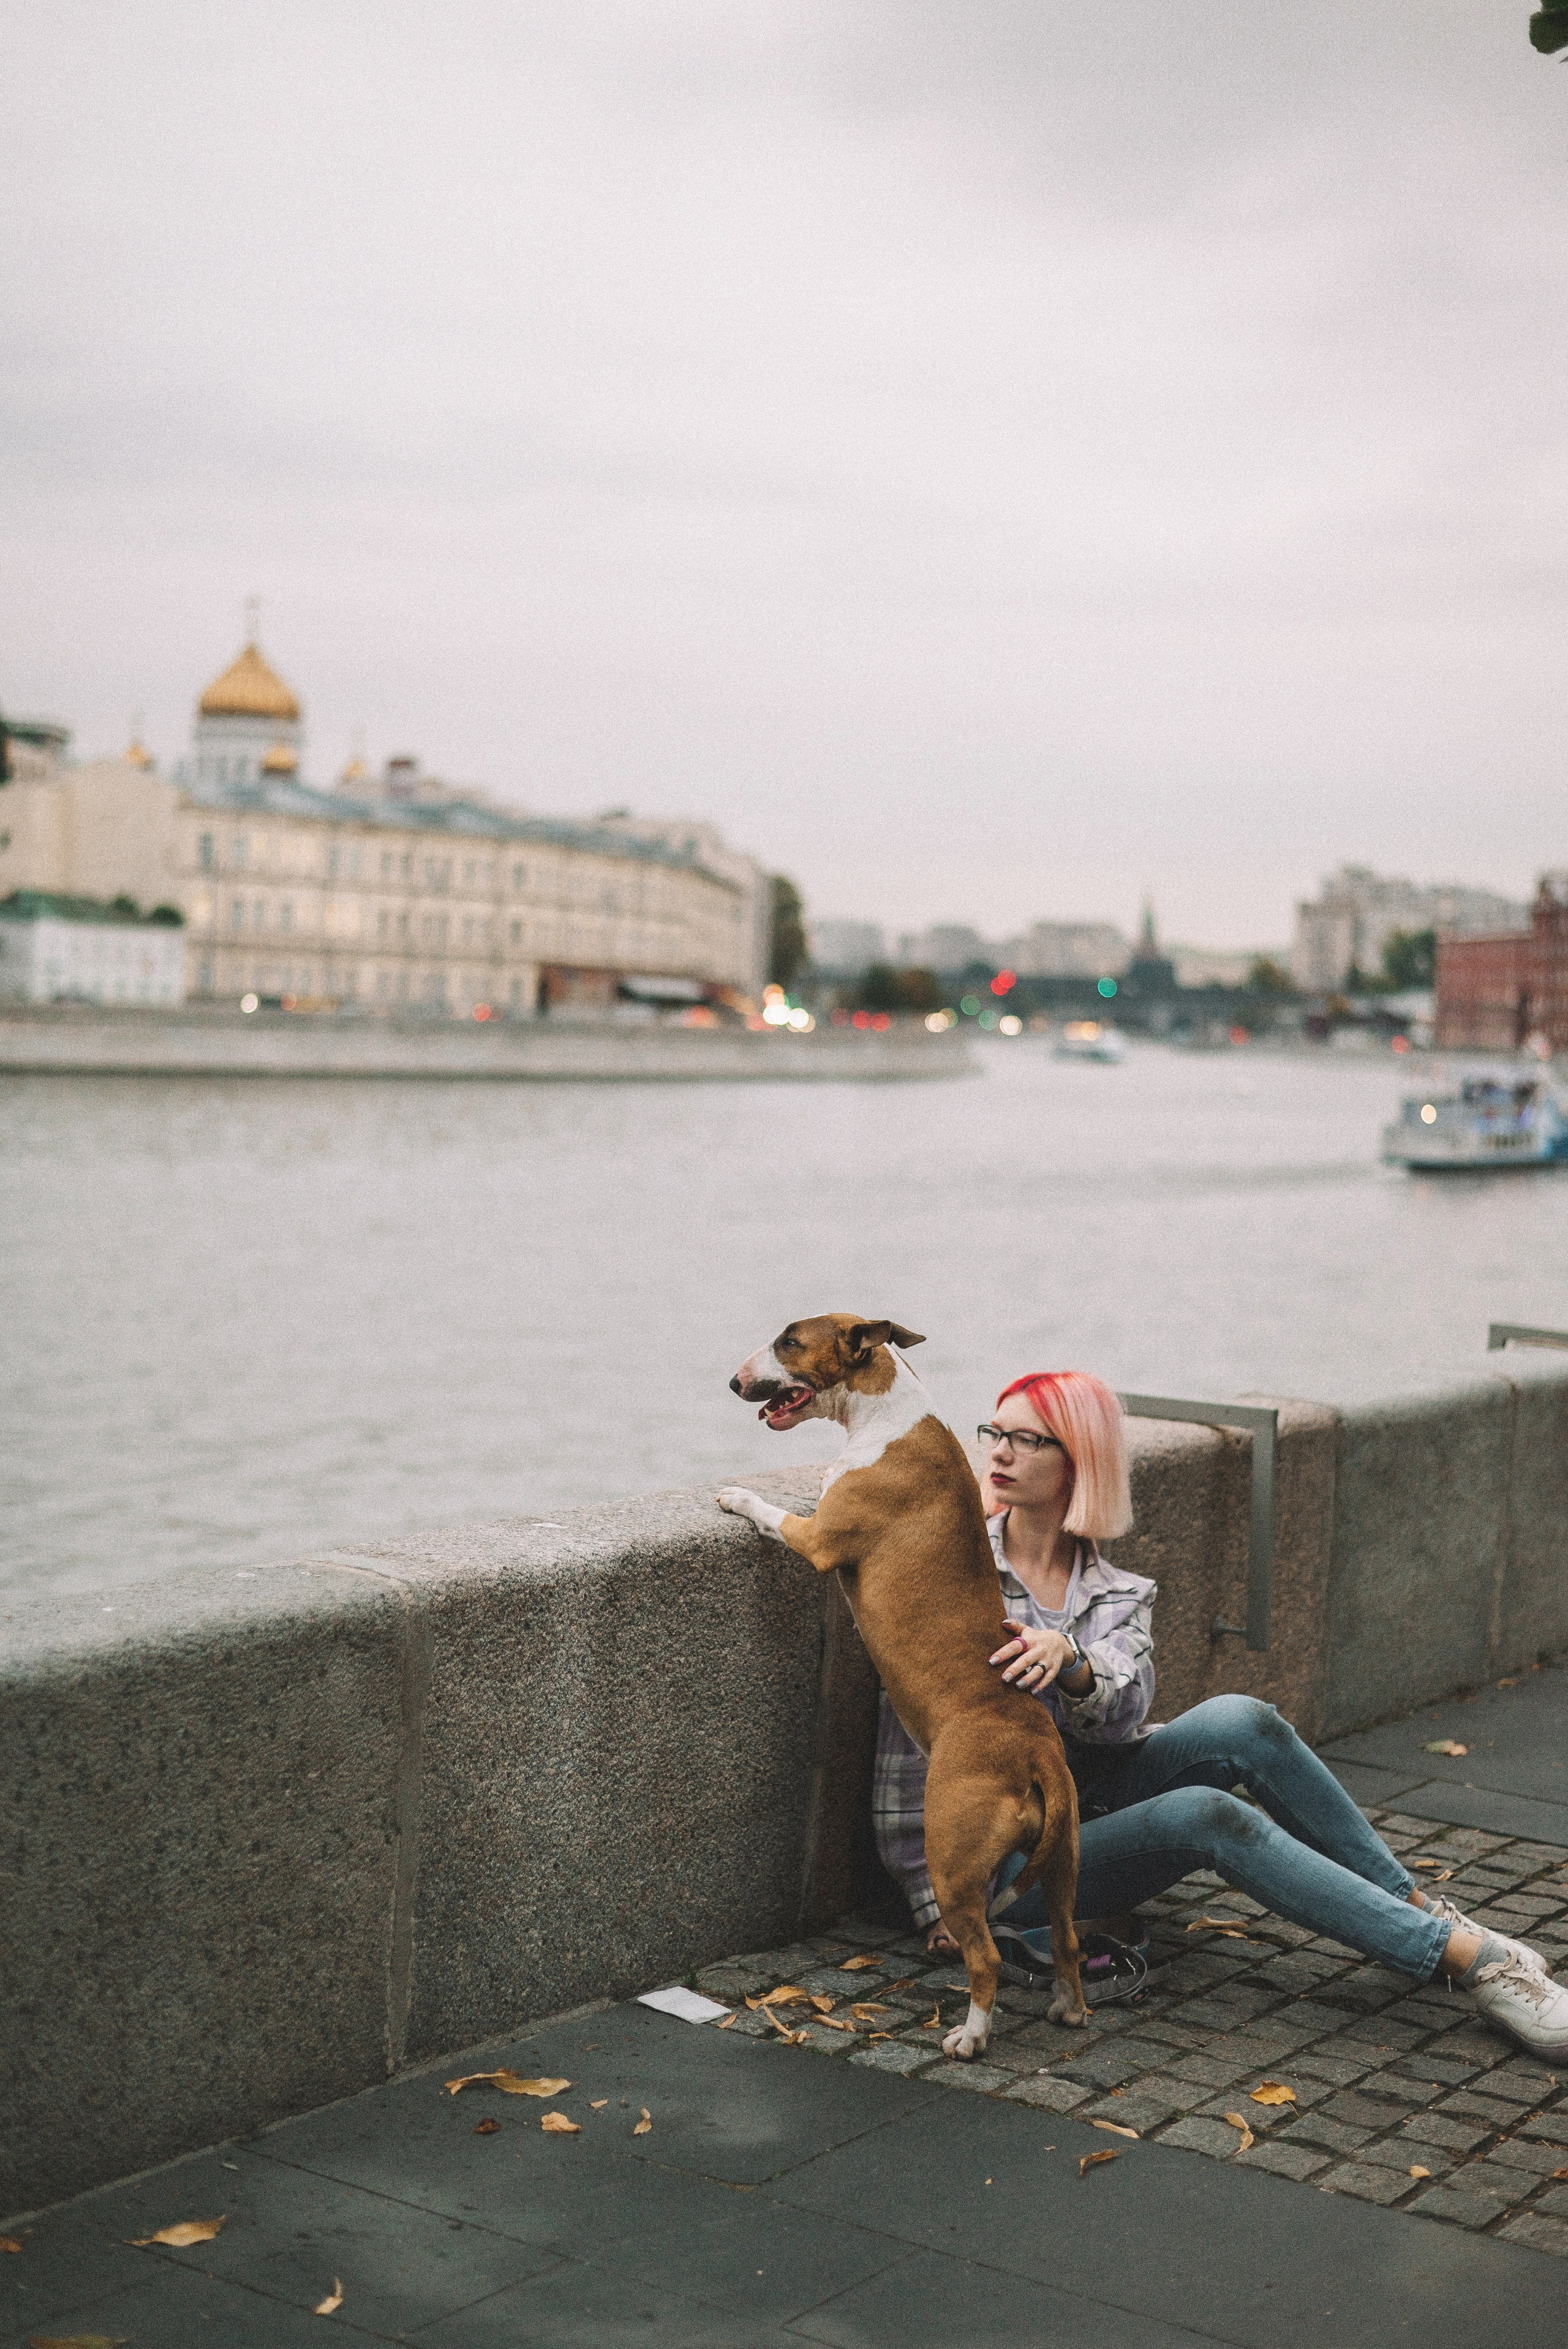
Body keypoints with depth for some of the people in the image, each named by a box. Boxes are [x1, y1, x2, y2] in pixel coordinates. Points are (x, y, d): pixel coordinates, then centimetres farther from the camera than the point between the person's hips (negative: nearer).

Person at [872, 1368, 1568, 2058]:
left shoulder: (1118, 1595, 7)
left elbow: (1122, 1713, -14)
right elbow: (906, 1750, -7)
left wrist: (1067, 1660, -36)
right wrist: (935, 1905, -12)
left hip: (1092, 1806, 4)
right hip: (1011, 1861, -4)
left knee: (1238, 1723, -21)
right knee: (1204, 1815, -30)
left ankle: (1416, 1905, -10)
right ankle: (1464, 1956, -27)